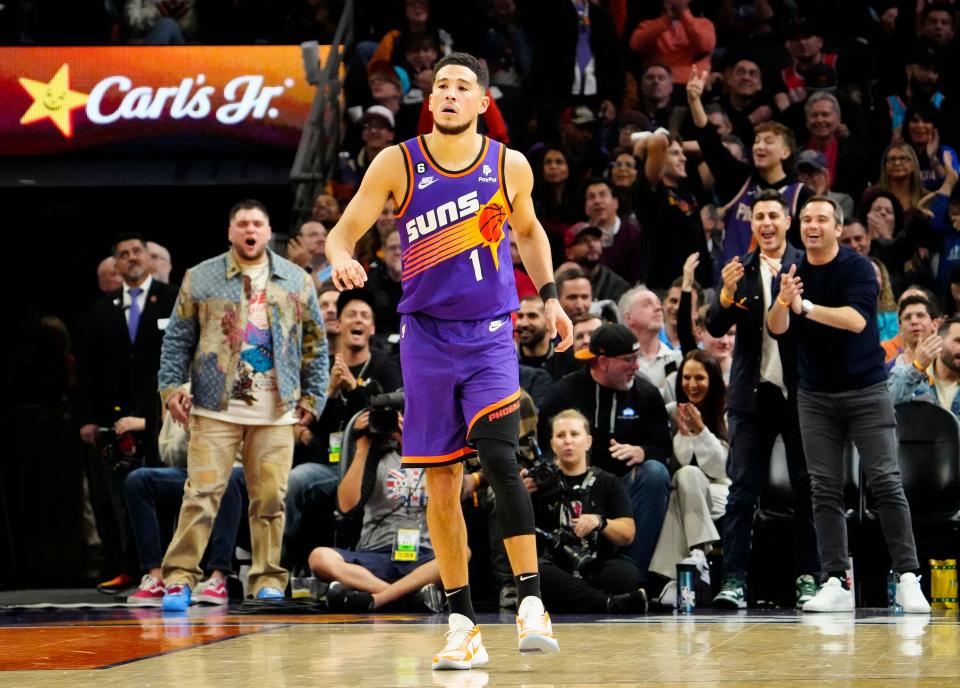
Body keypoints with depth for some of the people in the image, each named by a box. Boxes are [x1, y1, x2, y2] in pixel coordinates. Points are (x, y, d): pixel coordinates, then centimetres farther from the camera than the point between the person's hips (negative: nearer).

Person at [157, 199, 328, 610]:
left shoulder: (297, 282, 10)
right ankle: (180, 577, -6)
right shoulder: (201, 279, 5)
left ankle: (268, 580, 9)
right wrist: (171, 387, -4)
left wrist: (313, 398, 7)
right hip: (216, 410, -2)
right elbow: (178, 339, 6)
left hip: (276, 414, 2)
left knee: (270, 498, 2)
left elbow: (315, 344, 13)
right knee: (201, 494, -8)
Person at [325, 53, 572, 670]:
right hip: (427, 336, 1)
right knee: (441, 485, 3)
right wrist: (341, 258, -26)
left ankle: (532, 604, -18)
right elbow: (344, 230, -4)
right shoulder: (398, 164, -4)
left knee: (501, 461, -21)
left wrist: (550, 296, 9)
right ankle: (464, 625, 12)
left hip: (490, 335, -1)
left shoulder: (511, 166, 0)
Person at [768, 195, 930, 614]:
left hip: (865, 390, -4)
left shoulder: (858, 268, -8)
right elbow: (776, 328, -7)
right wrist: (783, 300, -27)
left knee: (886, 482, -9)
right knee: (825, 489, -1)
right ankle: (836, 583, -1)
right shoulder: (793, 275, 5)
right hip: (816, 395, 4)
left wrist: (806, 307, -29)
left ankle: (908, 580, -7)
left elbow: (856, 319, -23)